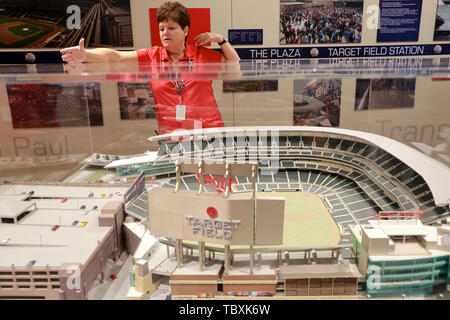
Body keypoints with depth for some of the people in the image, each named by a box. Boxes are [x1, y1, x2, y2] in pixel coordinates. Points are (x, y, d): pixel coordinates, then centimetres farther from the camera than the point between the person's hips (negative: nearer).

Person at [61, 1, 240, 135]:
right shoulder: (151, 57, 7)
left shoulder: (202, 54, 6)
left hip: (209, 134, -1)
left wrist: (221, 40, 3)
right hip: (170, 137, 1)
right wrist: (85, 55, -17)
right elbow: (115, 57, -2)